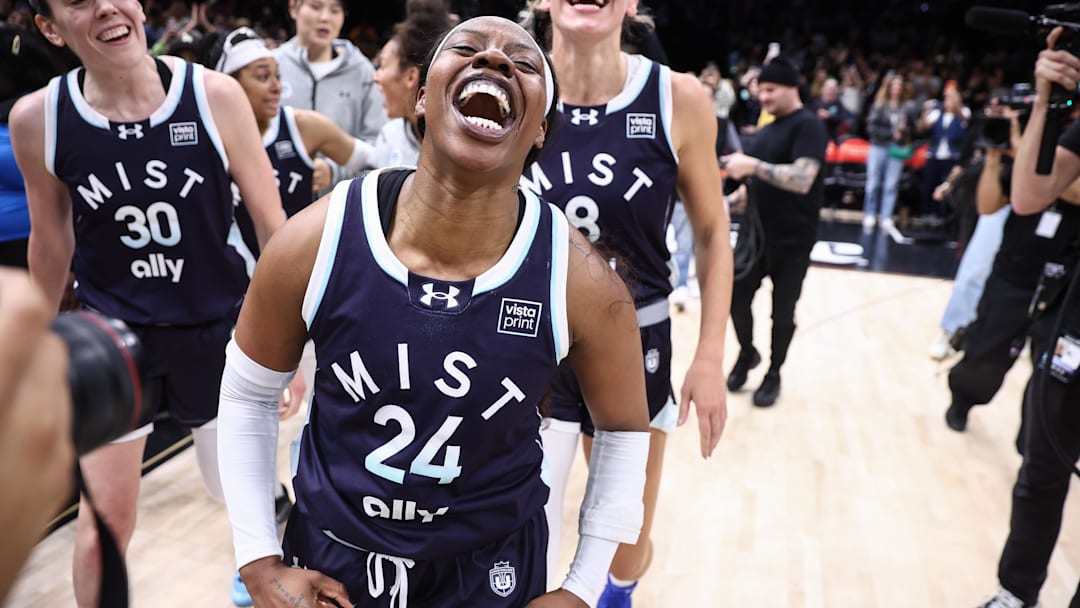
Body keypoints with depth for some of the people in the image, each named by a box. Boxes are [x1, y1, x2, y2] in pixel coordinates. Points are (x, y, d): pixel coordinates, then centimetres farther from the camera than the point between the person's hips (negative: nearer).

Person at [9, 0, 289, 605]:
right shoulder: (36, 120, -10)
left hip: (218, 329, 0)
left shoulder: (214, 95, -14)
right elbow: (51, 240, 6)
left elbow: (272, 223, -7)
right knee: (104, 520, 7)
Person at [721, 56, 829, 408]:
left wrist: (753, 165, -34)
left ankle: (773, 375, 23)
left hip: (792, 241, -7)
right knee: (737, 297, 8)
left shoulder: (808, 126, -13)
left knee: (782, 312, 5)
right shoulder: (770, 128, 12)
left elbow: (802, 179, -28)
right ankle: (747, 354, 32)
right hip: (758, 233, 7)